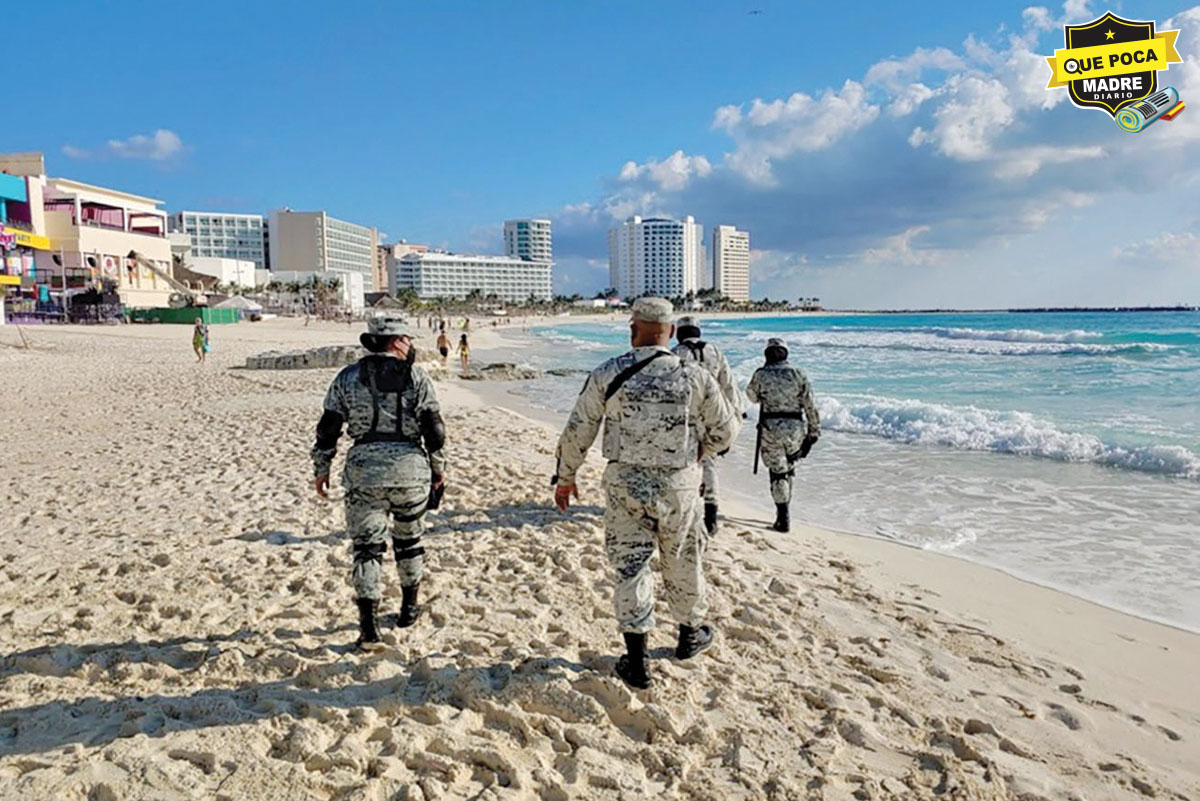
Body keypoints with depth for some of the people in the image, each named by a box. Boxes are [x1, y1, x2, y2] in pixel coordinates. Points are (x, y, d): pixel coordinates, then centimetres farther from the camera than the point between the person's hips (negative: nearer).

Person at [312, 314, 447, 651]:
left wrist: (321, 470, 13)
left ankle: (369, 626, -6)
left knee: (367, 547, 3)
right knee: (409, 540, 19)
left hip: (364, 471, 0)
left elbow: (328, 429, 3)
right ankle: (409, 609, 33)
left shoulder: (348, 378, 5)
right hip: (411, 469, 0)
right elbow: (434, 429, 0)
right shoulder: (417, 378, 1)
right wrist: (439, 469, 10)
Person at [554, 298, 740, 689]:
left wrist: (565, 477, 12)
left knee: (630, 567, 9)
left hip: (625, 485, -1)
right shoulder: (694, 377, -6)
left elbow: (577, 432, -2)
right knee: (683, 563, 19)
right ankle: (690, 635, 40)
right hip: (679, 486, 1)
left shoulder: (607, 375, -8)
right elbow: (725, 430, 4)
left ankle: (636, 661, 13)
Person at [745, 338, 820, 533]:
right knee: (789, 468, 22)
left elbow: (752, 396, 15)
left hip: (770, 429, -2)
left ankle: (783, 518, 3)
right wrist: (814, 431, 6)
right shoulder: (798, 374, -1)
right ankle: (783, 511, 26)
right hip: (795, 429, 2)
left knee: (777, 473, 5)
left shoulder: (760, 375, -3)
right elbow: (810, 406, 0)